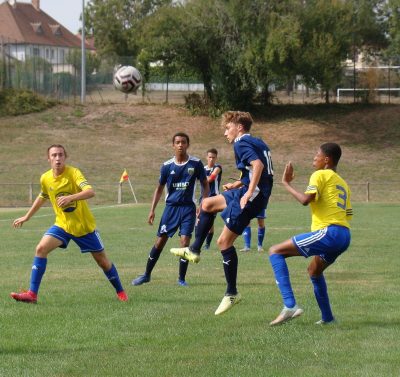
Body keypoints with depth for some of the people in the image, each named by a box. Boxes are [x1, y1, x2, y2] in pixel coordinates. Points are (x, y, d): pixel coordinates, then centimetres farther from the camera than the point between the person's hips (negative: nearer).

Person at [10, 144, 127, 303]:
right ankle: (32, 294, -16)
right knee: (41, 248, -17)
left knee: (102, 261, 6)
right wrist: (26, 217, 23)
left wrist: (70, 197, -49)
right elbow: (42, 197, 18)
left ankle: (120, 291, 30)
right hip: (62, 225, 3)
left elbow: (90, 192, -34)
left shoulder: (73, 173, -19)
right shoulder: (45, 178, -4)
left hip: (84, 226, -3)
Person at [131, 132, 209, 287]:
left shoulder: (196, 163, -4)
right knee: (160, 242, 1)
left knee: (185, 242, -8)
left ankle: (182, 279, 6)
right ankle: (146, 275, 14)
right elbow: (160, 188, 9)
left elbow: (205, 184, 5)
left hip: (188, 208, -1)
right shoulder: (167, 166, 0)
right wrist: (152, 210, 5)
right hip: (171, 206, 1)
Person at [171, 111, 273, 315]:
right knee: (207, 203, 22)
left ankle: (232, 293, 0)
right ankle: (194, 251, 25)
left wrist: (249, 193, -28)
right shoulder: (257, 143, 18)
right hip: (251, 192, 10)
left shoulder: (241, 144, -10)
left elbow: (257, 164, -26)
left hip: (252, 196, -10)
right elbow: (261, 170, 23)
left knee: (224, 241, -6)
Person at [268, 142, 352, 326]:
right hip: (344, 236, 9)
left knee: (275, 252, -7)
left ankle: (290, 305, -21)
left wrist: (286, 184, -3)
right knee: (314, 271, 34)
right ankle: (327, 317, 36)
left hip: (328, 232, -9)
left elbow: (306, 199, -15)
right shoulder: (342, 183, 26)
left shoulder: (320, 175, 0)